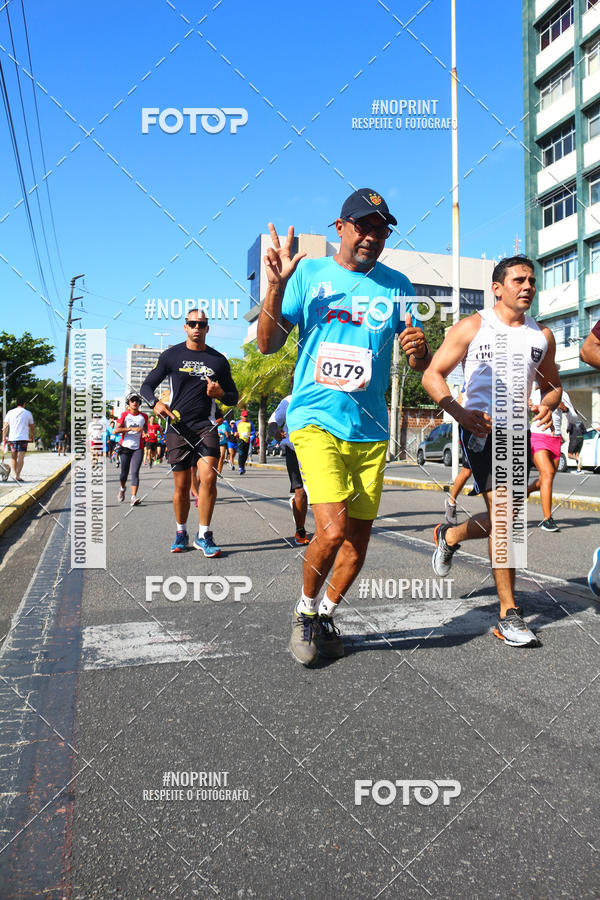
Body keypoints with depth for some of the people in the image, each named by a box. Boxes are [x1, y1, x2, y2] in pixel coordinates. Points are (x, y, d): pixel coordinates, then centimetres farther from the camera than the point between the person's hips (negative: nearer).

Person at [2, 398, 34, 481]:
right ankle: (17, 475, -14)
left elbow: (5, 426, 5)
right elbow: (32, 427, 9)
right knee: (21, 457, -5)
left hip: (12, 438, 3)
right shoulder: (28, 413, 3)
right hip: (23, 438, -3)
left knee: (13, 457, 16)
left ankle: (14, 474, 19)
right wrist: (31, 436, 24)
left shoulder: (10, 412, 7)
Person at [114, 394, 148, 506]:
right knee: (124, 472, 6)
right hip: (125, 447, -1)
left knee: (135, 472, -12)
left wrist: (145, 433, 8)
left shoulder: (144, 416, 8)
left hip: (138, 448, 1)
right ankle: (122, 488, 38)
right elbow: (116, 430, -12)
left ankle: (133, 497, -19)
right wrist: (132, 428, -20)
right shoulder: (124, 415, 0)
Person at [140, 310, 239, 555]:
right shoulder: (171, 355, 7)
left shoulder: (218, 360, 10)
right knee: (181, 486, 3)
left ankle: (203, 536, -5)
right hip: (178, 427, 0)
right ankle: (181, 533, 24)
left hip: (206, 426, 0)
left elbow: (233, 398, 16)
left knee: (208, 477, -17)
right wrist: (155, 403, -13)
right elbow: (147, 386, 9)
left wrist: (220, 393, -8)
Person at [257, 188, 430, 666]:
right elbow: (268, 344, -1)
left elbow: (421, 365, 9)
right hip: (316, 419, -3)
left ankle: (327, 615, 33)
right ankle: (306, 609, 11)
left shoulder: (396, 285, 8)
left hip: (371, 429, 4)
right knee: (332, 530, -18)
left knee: (359, 537, 8)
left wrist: (419, 348, -15)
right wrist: (277, 286, -15)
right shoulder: (308, 273, 4)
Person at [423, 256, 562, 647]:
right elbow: (432, 375, -2)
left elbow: (552, 384, 23)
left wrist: (547, 404, -2)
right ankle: (509, 614, -6)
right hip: (480, 427, -6)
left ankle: (449, 536, 40)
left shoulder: (542, 336, 13)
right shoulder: (472, 327, 0)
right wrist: (460, 413, -19)